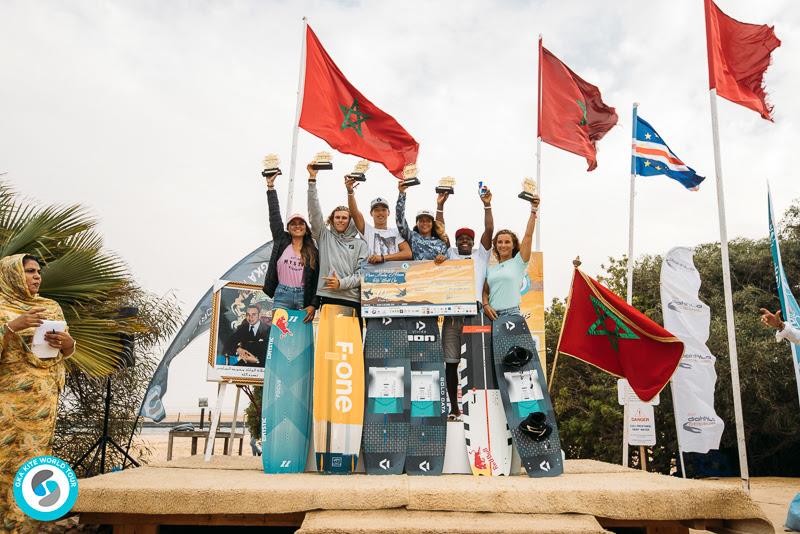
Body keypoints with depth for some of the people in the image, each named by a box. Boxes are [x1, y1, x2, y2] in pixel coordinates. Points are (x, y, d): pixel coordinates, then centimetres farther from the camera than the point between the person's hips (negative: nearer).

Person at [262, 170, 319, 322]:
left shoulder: (313, 252, 8)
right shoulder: (281, 241, 10)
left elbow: (317, 280, 4)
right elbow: (274, 215, 8)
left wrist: (314, 305, -7)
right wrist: (270, 187, 6)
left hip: (304, 297, 0)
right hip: (282, 296, 0)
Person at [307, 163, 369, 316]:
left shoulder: (360, 244, 13)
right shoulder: (324, 237, 15)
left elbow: (363, 271, 5)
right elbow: (314, 211, 7)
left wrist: (342, 283, -11)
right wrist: (312, 179, 1)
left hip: (352, 299, 0)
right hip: (327, 298, 0)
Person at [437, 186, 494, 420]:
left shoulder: (481, 255, 14)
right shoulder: (450, 254, 17)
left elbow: (489, 230, 3)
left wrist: (487, 205, -4)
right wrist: (440, 205, 5)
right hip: (451, 313, 1)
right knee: (451, 362, 3)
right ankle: (454, 407, 11)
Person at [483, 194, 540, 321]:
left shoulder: (519, 262, 7)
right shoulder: (490, 269, 18)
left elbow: (528, 236, -1)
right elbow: (485, 291, 16)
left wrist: (533, 211, -5)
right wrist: (485, 305, -4)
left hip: (512, 314, -3)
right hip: (492, 314, 4)